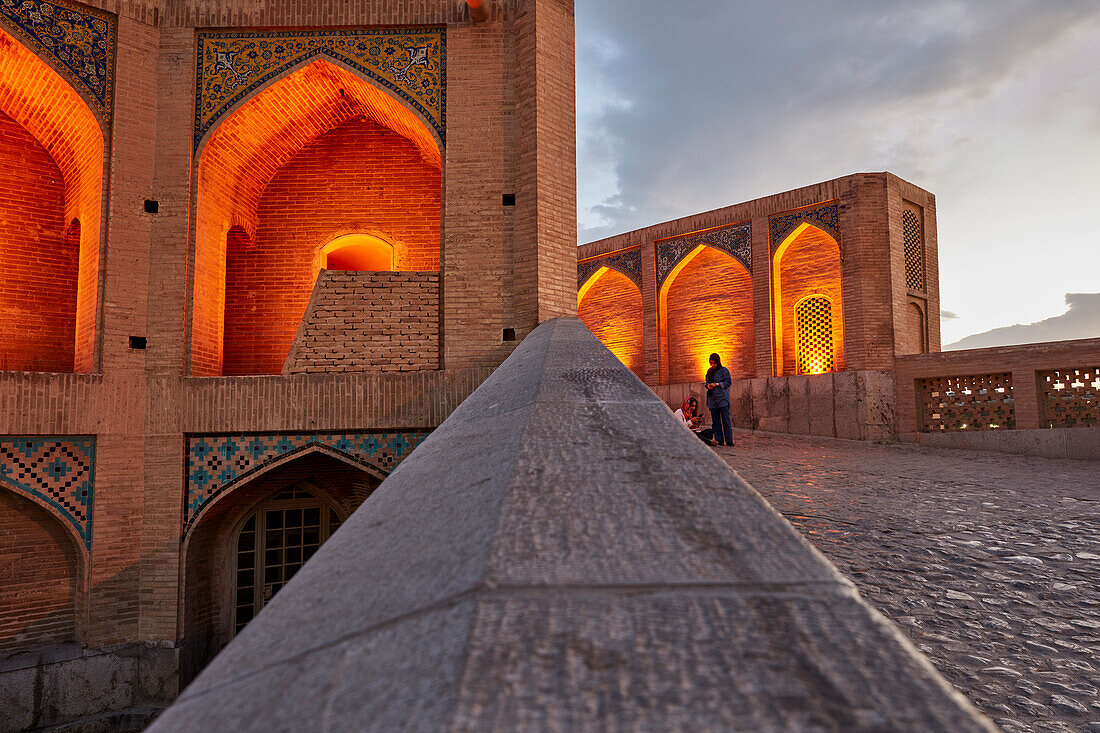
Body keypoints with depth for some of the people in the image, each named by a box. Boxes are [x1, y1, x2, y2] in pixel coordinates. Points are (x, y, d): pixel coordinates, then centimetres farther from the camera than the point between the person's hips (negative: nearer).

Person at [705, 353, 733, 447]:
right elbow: (707, 382, 23)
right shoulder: (709, 372, 16)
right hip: (712, 399, 5)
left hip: (722, 398, -5)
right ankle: (719, 440, 8)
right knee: (715, 421, 4)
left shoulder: (724, 370, -1)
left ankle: (729, 441, -6)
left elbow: (728, 382, -5)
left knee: (725, 420, -9)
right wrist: (708, 385, 1)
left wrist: (716, 384, -12)